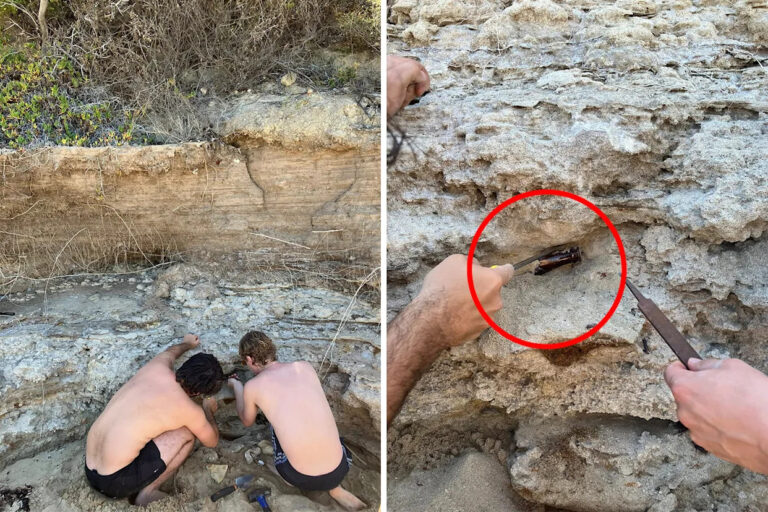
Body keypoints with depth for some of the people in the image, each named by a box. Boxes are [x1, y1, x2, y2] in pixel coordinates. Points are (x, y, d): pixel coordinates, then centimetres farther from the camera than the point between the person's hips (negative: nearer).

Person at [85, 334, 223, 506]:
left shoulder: (158, 365, 0)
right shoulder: (189, 409, -13)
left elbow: (170, 352, 29)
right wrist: (209, 410, 28)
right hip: (115, 482, -7)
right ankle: (146, 493, 4)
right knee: (187, 433, 0)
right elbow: (212, 441, 9)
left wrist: (186, 344, 51)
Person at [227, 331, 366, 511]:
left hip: (303, 479, -1)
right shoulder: (305, 367, 5)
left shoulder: (252, 386, -2)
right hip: (340, 470, 1)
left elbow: (247, 421, 21)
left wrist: (236, 386, 37)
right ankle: (335, 488, 19)